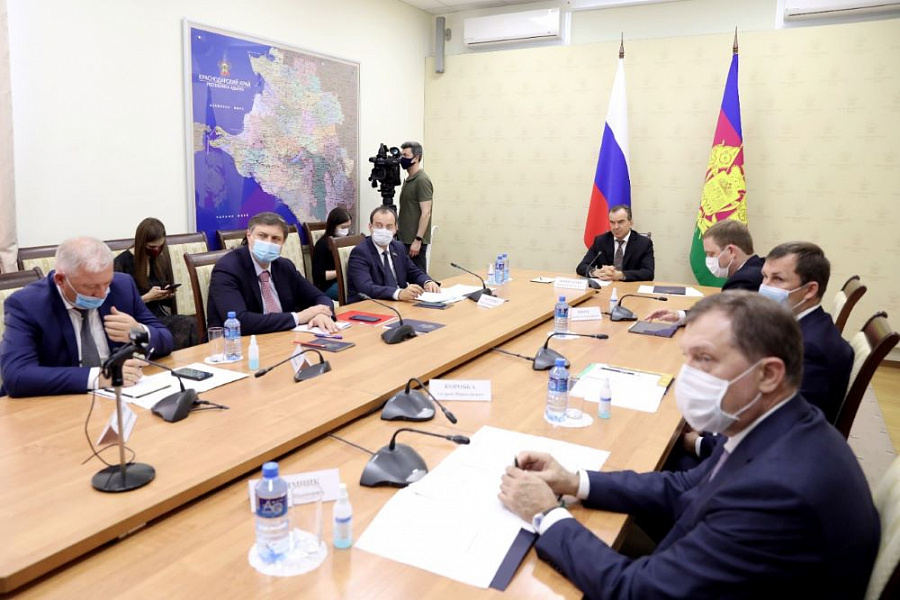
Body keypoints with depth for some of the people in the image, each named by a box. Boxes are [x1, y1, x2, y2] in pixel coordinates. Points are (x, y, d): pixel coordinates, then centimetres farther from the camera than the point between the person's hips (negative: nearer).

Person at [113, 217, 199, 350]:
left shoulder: (160, 258, 12)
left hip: (159, 318, 5)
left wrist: (168, 294, -1)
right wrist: (147, 297, -13)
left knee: (190, 323, -31)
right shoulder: (122, 263, -4)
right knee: (187, 325, -33)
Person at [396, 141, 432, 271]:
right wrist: (399, 232, 16)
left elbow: (426, 213, -18)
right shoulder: (408, 180, 14)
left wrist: (418, 240, -21)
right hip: (405, 239, 8)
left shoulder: (422, 180, -13)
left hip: (415, 240, -8)